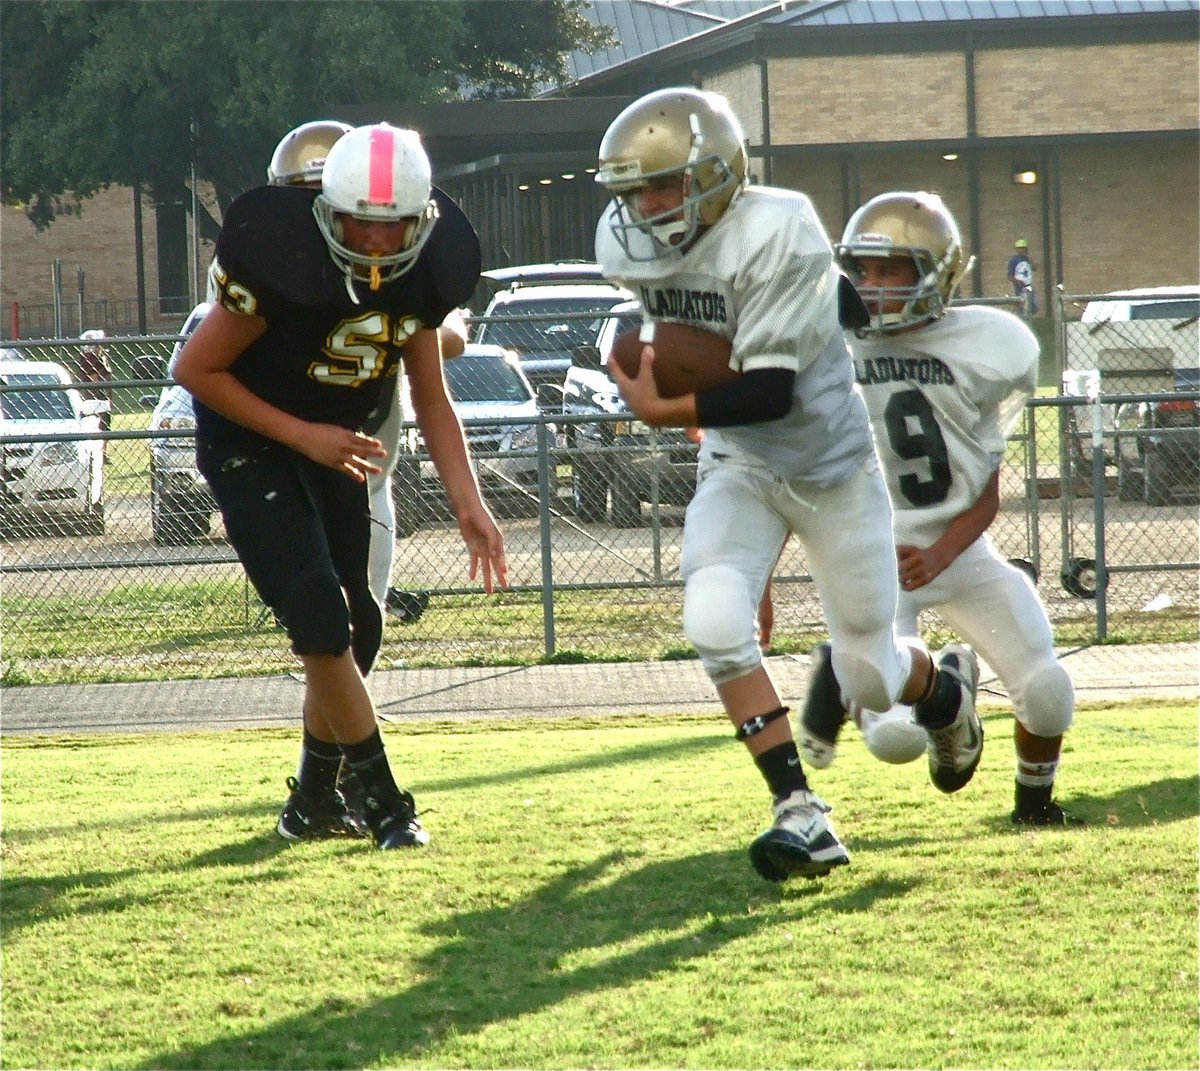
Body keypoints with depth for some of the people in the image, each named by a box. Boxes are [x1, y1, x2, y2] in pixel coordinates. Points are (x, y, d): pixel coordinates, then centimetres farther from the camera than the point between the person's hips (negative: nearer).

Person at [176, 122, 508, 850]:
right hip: (250, 444, -7)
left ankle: (313, 803, 25)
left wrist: (470, 504, -10)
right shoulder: (283, 268, -30)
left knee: (356, 631, 9)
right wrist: (303, 436, -22)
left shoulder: (423, 275, -11)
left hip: (334, 446, 7)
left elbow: (431, 397, 0)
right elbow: (196, 369, -20)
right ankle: (385, 805, -10)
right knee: (322, 619, -17)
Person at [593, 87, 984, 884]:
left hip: (832, 465, -4)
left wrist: (667, 411, -32)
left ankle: (947, 689, 45)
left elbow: (772, 391, -32)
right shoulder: (628, 247, -11)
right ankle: (799, 812, -16)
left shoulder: (777, 236, -30)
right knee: (715, 624, -22)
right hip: (738, 466, 4)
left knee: (869, 677, 7)